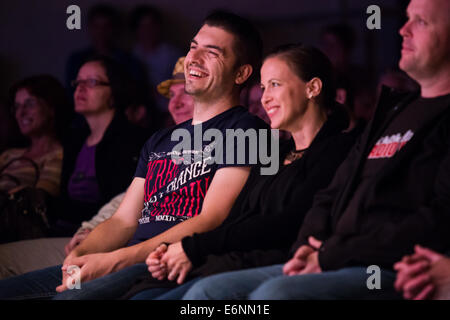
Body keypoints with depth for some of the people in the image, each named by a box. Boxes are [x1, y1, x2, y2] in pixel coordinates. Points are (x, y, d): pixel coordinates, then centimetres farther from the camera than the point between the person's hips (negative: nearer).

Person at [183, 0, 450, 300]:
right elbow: (332, 195, 28)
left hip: (393, 274, -9)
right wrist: (308, 247, 4)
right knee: (206, 292, -6)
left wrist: (332, 255, -13)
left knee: (274, 293, -35)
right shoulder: (393, 112, 26)